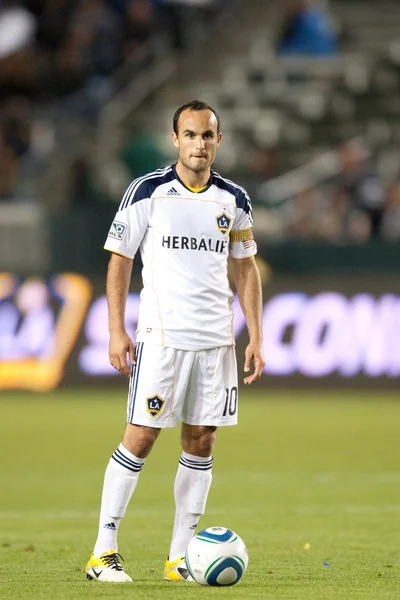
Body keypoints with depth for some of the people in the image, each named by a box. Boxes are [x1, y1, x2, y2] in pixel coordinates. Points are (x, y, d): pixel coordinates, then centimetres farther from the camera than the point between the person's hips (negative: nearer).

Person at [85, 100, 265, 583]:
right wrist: (116, 331, -6)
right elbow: (119, 260, 1)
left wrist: (255, 335, 8)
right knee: (141, 435, -7)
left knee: (201, 441, 3)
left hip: (217, 338, 4)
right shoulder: (147, 192, -2)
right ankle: (103, 552, -1)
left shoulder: (234, 200, 9)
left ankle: (180, 557, 9)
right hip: (161, 335, -4)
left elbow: (245, 268, 16)